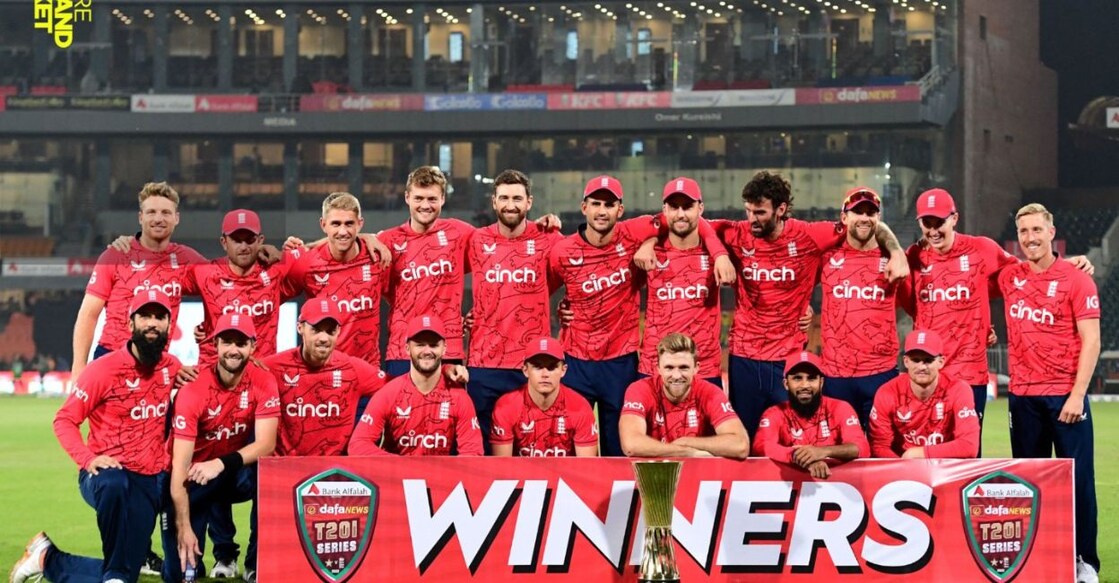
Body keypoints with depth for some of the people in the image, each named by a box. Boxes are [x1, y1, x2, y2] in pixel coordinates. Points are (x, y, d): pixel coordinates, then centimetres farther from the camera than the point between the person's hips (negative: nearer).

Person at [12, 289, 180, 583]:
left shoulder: (171, 367, 5)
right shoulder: (103, 369, -10)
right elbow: (64, 420, -10)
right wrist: (88, 459, -25)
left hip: (151, 480, 5)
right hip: (105, 472, -5)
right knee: (114, 485, -44)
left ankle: (48, 559, 22)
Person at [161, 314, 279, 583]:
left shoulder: (263, 382, -13)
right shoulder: (193, 389, -22)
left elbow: (266, 444, -22)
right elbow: (180, 465, -25)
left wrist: (221, 464, -39)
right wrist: (183, 527, -31)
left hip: (237, 473, 2)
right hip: (196, 478, -2)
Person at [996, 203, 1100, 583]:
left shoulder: (1076, 280, -5)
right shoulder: (1009, 278, 7)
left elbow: (1091, 342, -8)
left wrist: (1077, 394, -15)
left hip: (1065, 395, -4)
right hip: (1022, 395, 4)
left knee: (1078, 478, -3)